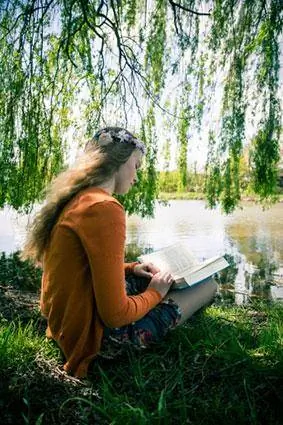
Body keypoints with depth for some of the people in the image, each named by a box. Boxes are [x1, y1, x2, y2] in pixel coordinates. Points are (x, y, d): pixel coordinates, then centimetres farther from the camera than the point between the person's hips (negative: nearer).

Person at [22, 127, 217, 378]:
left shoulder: (75, 198, 3)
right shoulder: (104, 208, -27)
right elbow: (116, 315, -26)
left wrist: (130, 268, 8)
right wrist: (155, 293, -7)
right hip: (94, 331, -9)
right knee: (208, 286, 3)